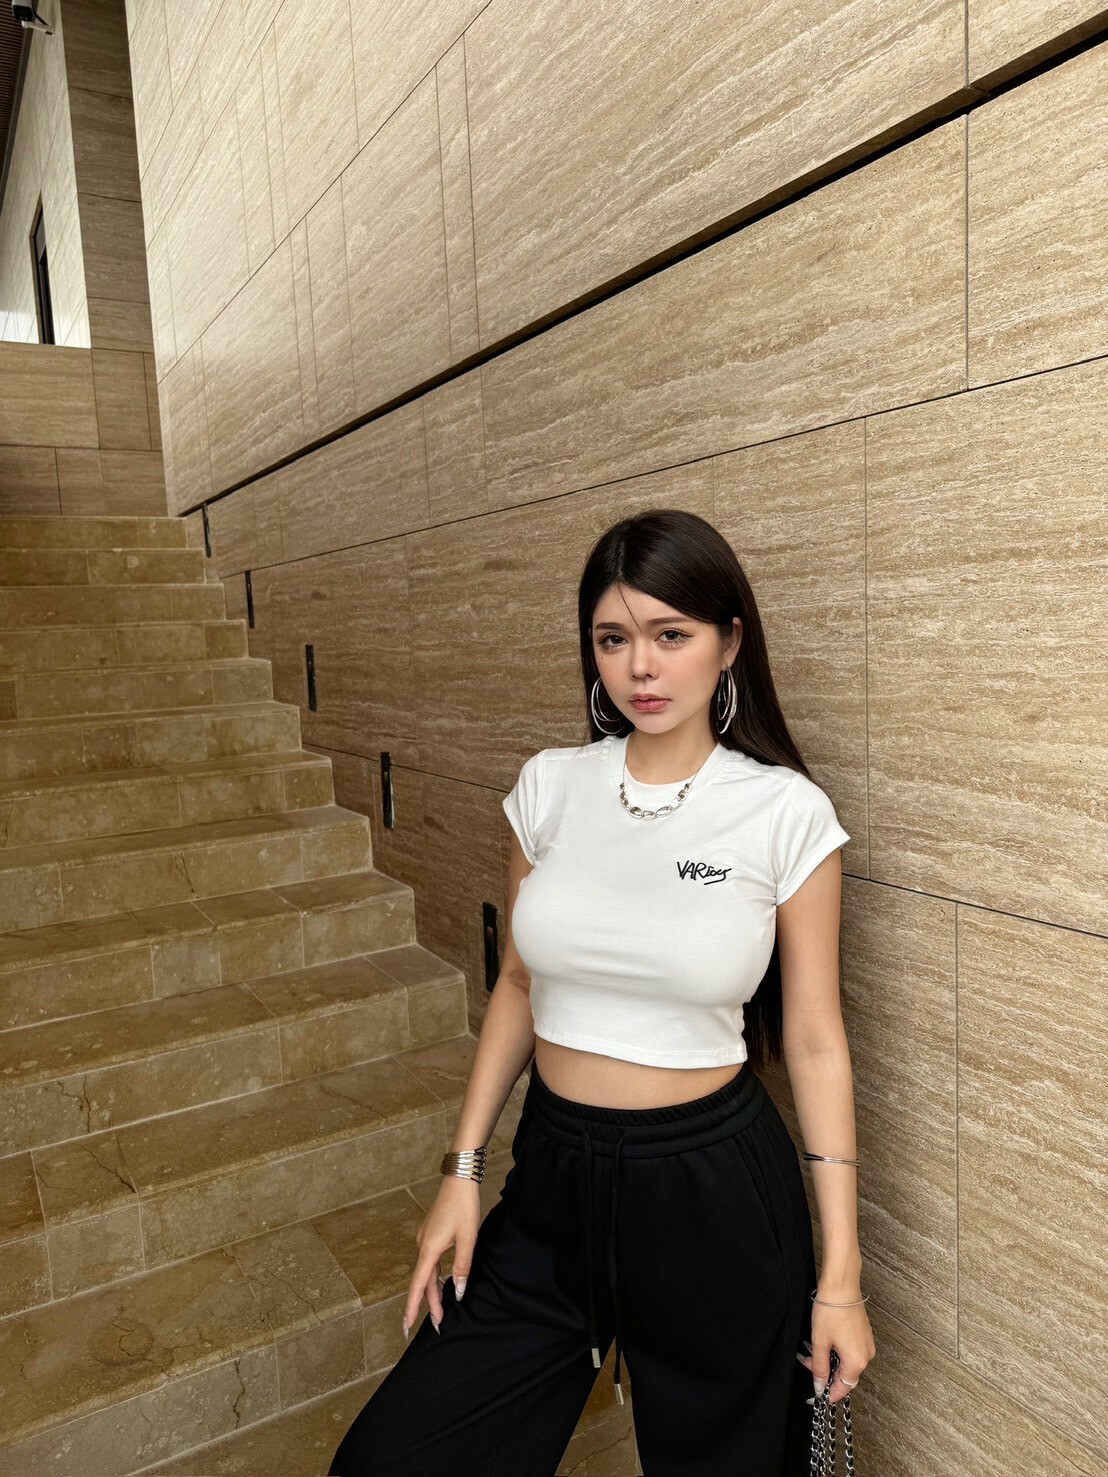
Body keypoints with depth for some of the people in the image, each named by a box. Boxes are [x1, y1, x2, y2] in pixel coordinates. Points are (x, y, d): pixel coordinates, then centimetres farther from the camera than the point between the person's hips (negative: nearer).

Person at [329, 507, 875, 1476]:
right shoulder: (550, 787, -4)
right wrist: (463, 1170, 4)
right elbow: (519, 983, 6)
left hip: (712, 1189, -3)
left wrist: (841, 1273, -3)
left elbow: (814, 1039, -6)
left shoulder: (787, 812, -12)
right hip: (553, 1178, 3)